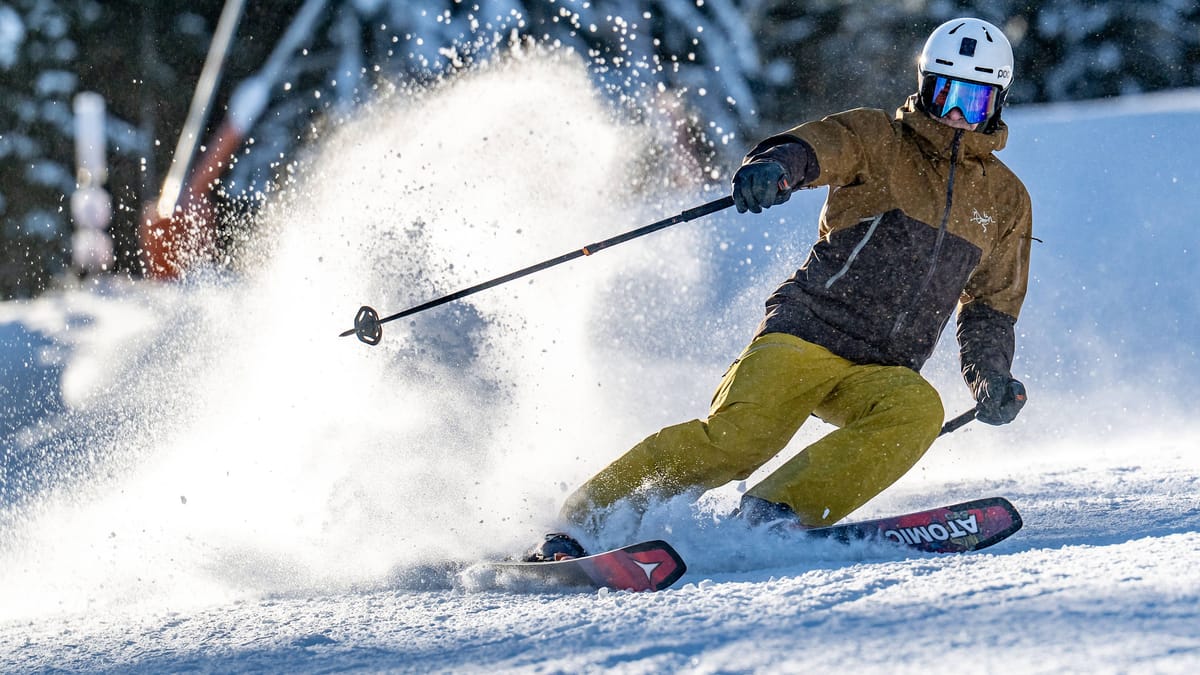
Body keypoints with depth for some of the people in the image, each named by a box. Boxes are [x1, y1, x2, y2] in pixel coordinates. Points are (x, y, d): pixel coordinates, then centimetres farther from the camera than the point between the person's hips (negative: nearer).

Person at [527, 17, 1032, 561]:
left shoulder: (1006, 199, 16)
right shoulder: (877, 140, 4)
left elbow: (991, 305, 24)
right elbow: (813, 149, -16)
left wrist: (992, 379, 4)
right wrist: (775, 166, -41)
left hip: (880, 370, 3)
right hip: (807, 333, -3)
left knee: (917, 410, -31)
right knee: (737, 437, -25)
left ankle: (774, 513, -35)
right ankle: (583, 520, -17)